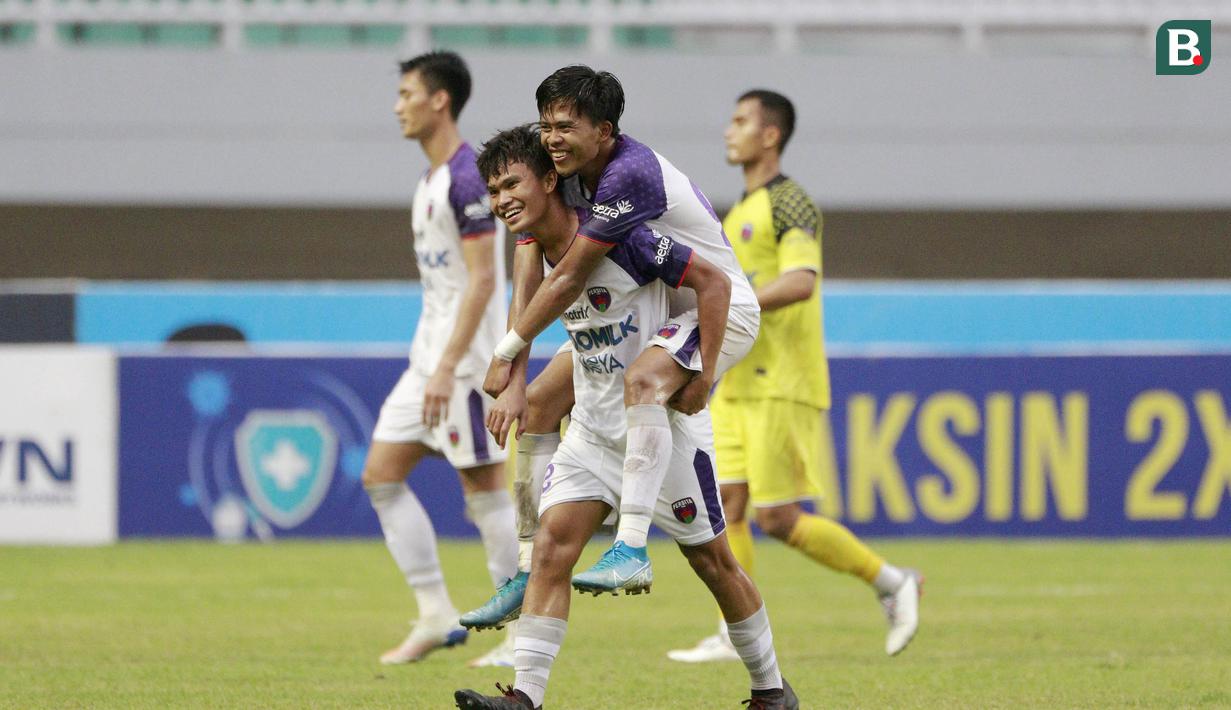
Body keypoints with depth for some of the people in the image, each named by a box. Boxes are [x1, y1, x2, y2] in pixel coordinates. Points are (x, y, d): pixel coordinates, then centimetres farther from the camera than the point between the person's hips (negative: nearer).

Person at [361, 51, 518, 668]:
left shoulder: (467, 178, -16)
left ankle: (526, 633, 2)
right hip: (428, 359, 10)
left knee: (484, 489, -5)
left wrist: (447, 368, -24)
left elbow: (482, 280, -21)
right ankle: (435, 617, 8)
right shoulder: (431, 180, 15)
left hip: (465, 361, -10)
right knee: (382, 475, 6)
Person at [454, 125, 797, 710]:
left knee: (712, 561, 5)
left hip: (664, 426, -6)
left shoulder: (617, 238, -20)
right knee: (551, 545, -12)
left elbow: (713, 282, -17)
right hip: (592, 430, 6)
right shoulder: (537, 255, 2)